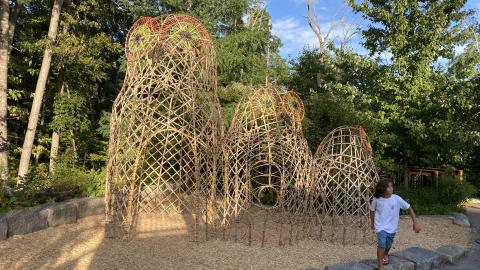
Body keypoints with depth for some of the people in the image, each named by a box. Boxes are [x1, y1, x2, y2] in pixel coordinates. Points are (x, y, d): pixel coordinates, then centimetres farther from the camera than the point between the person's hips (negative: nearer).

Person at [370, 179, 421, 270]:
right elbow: (372, 211, 2)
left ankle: (385, 255, 54)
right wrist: (372, 223, 11)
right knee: (381, 245, -18)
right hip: (381, 226, -2)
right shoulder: (377, 199, -15)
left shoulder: (396, 198, -16)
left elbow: (409, 208, -7)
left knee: (388, 245, 20)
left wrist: (415, 223, -11)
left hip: (392, 227, 2)